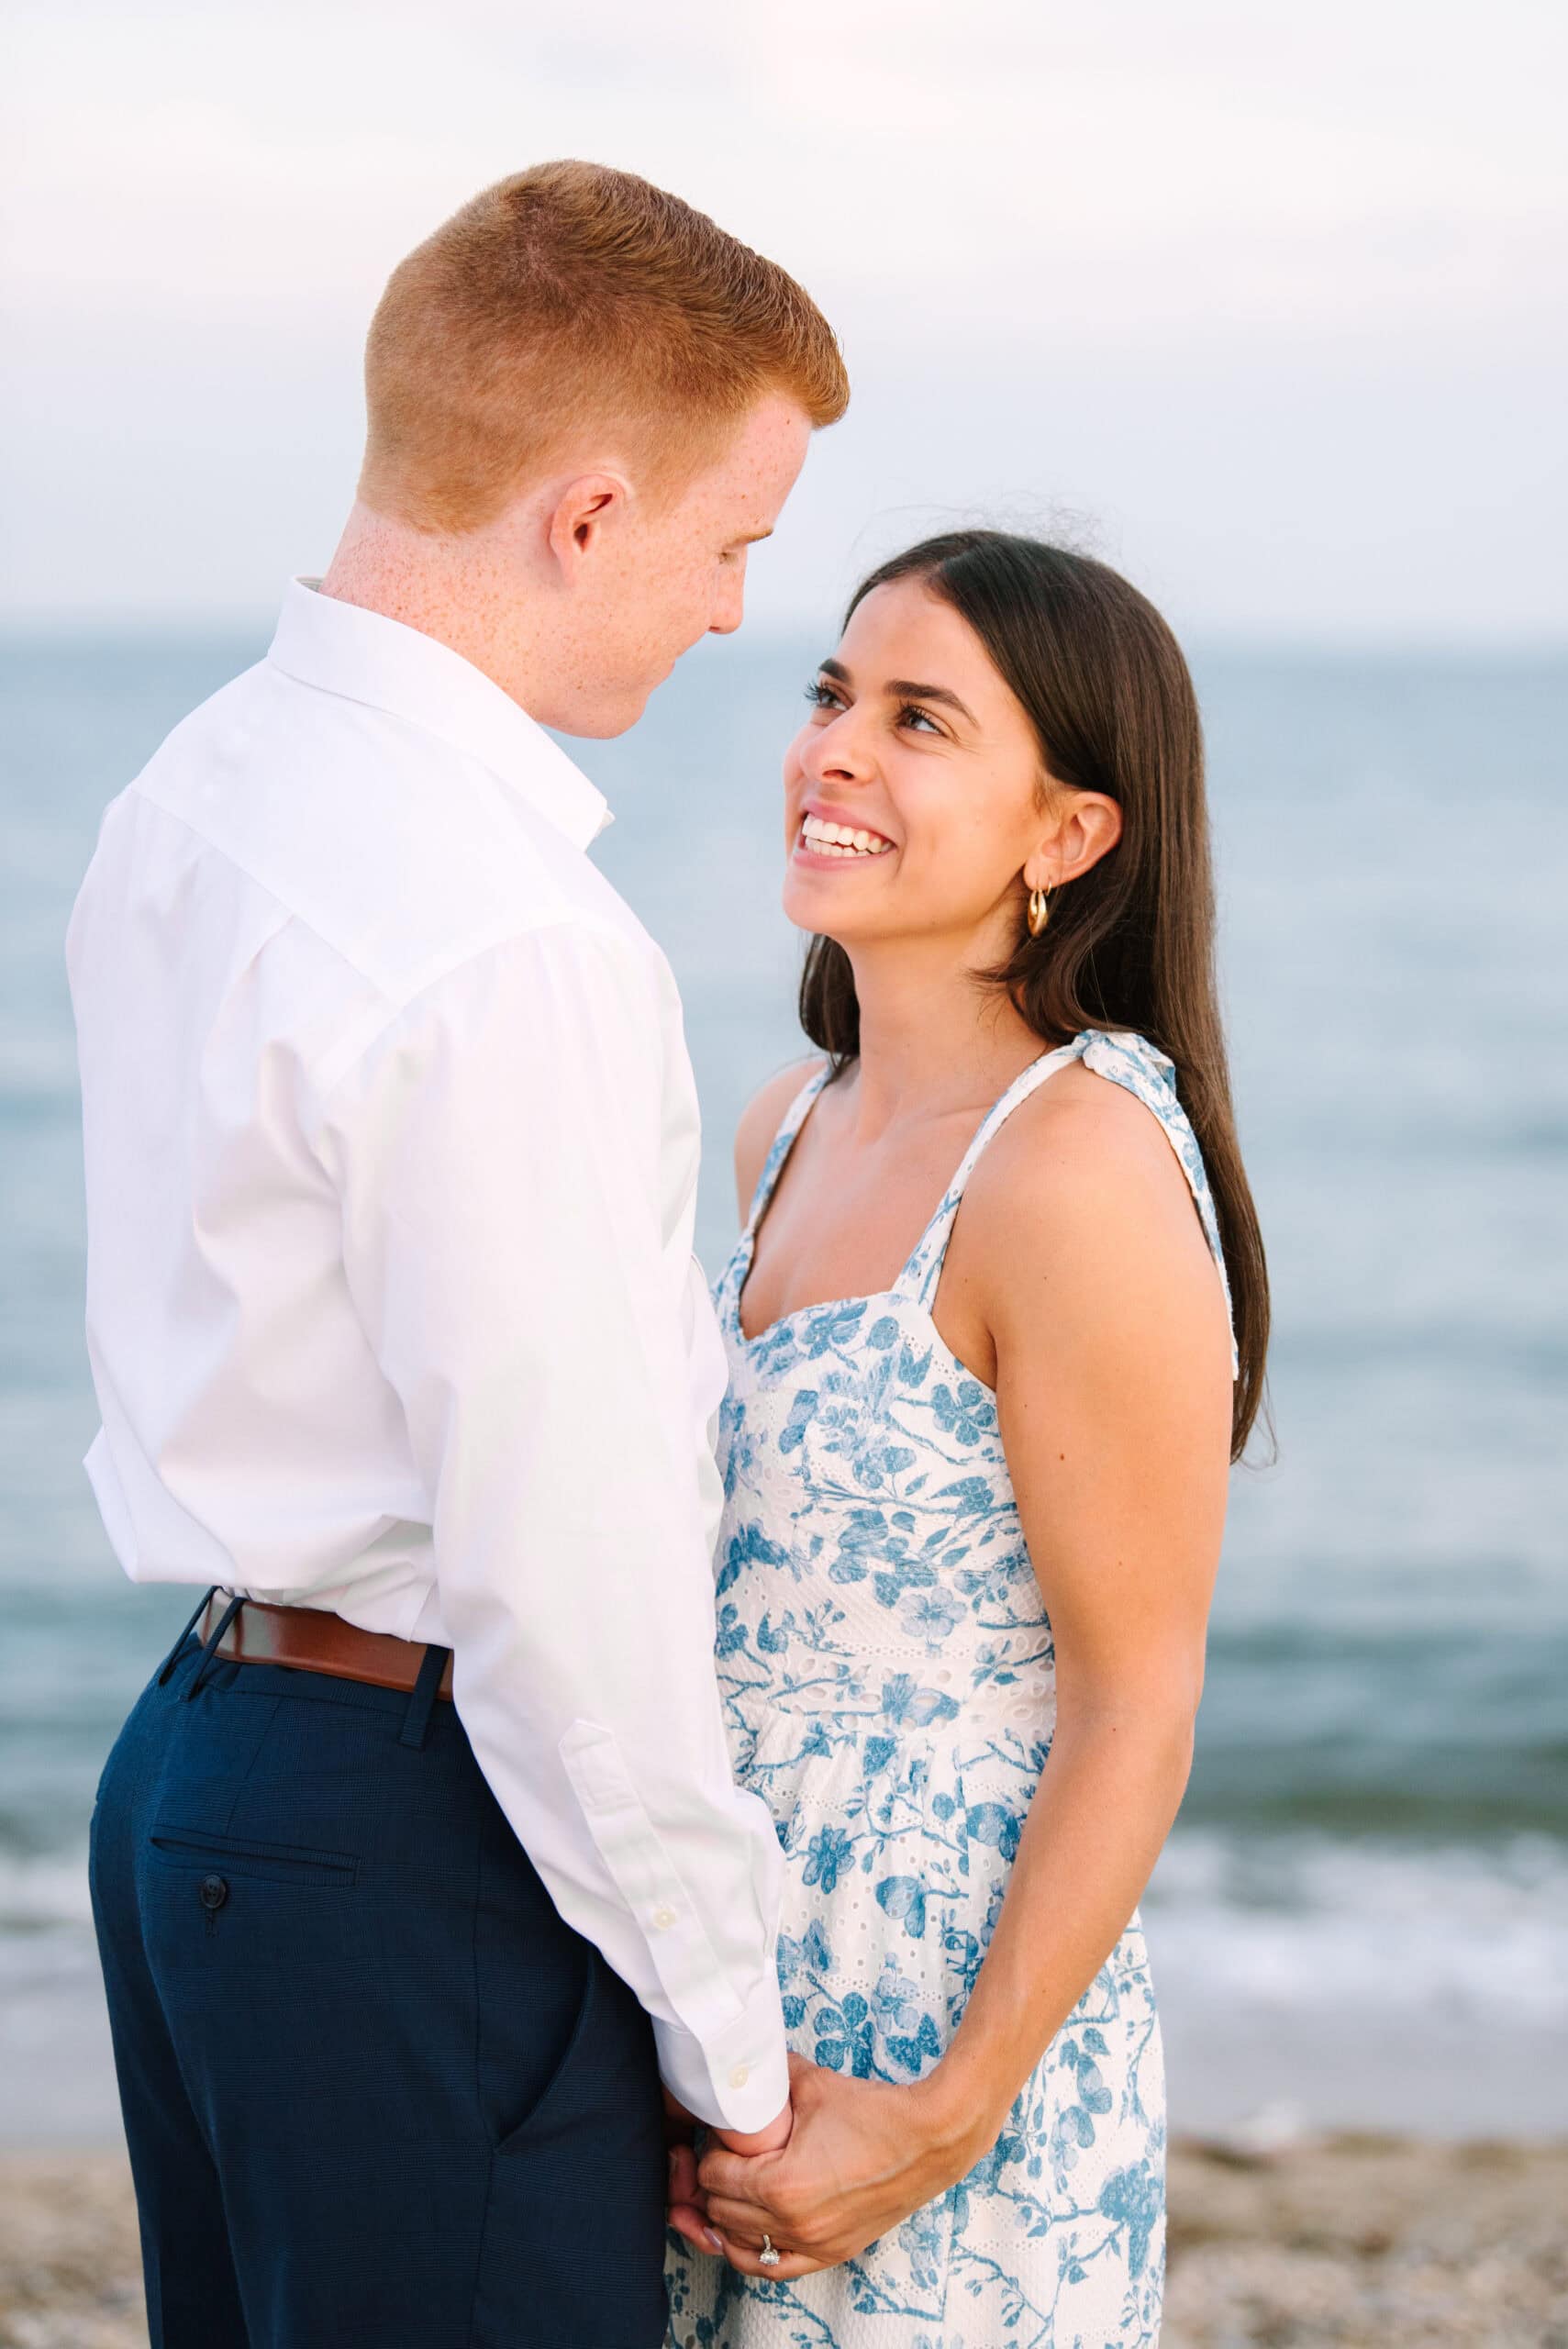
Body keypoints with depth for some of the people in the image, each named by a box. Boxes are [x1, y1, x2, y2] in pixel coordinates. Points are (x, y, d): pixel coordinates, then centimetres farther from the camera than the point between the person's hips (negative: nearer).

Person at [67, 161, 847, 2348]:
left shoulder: (190, 797, 7)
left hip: (200, 1753, 10)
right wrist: (730, 2033, -11)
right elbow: (564, 1555, -22)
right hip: (426, 1847, -10)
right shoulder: (506, 953, -23)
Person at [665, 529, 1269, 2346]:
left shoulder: (1083, 1166, -18)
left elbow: (1137, 1712, -16)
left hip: (946, 2041, -7)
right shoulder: (790, 1133, 6)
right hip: (725, 2020, 7)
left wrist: (944, 2121, -16)